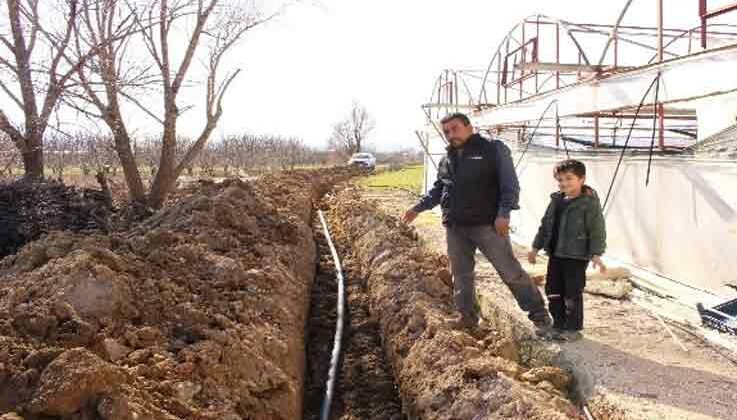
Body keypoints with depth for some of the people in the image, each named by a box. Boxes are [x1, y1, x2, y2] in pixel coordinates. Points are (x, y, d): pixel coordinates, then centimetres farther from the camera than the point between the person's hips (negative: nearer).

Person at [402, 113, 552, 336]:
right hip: (455, 227, 6)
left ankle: (540, 316, 6)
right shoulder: (446, 160, 16)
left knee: (511, 271, -4)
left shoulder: (493, 150, -2)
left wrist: (504, 213, -18)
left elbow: (510, 184, -7)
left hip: (487, 225, -6)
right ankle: (467, 316, 25)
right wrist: (418, 208, 20)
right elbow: (437, 190, 27)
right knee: (461, 274, 11)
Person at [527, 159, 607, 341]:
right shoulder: (556, 201, 9)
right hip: (555, 254, 7)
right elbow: (545, 225, 17)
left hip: (577, 256, -7)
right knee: (553, 291, 11)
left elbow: (597, 230, -12)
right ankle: (559, 325, 24)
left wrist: (596, 254, -18)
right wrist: (536, 247, 17)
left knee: (573, 293, 0)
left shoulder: (589, 203, -10)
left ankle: (573, 328, 13)